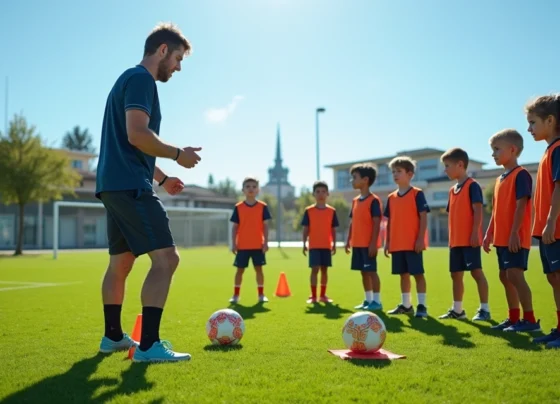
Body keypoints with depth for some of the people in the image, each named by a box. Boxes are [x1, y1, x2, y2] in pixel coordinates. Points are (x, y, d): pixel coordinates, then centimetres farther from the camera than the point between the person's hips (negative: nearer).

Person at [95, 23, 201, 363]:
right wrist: (179, 154, -9)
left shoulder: (131, 79, 23)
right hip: (129, 185, -11)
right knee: (166, 258, -14)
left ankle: (113, 336, 27)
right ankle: (148, 345, -13)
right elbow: (137, 135, -21)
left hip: (116, 184, 11)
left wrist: (162, 177, 23)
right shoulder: (140, 79, -8)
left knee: (120, 263, 16)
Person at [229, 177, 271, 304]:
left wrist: (266, 242, -5)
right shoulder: (238, 207, 1)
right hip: (242, 245, 0)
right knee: (240, 269, 5)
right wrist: (233, 243, -2)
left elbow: (265, 226, 1)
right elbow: (235, 227, 3)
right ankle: (236, 295, 14)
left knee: (259, 269, 6)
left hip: (258, 245, 0)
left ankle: (261, 294, 16)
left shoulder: (263, 207, 1)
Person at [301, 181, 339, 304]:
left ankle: (323, 295, 19)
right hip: (314, 246, -2)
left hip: (326, 245, 2)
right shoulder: (309, 210, 0)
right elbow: (306, 229, 2)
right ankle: (313, 296, 2)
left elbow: (333, 229, 7)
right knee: (315, 269, -5)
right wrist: (304, 244, -3)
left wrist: (334, 244, 2)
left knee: (324, 270, 8)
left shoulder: (332, 211, 4)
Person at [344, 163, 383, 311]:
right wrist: (348, 241, 14)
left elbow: (377, 223, -15)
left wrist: (373, 243, -19)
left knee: (371, 271, -3)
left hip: (368, 244, -8)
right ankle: (368, 300, 21)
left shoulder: (374, 200, -11)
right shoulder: (355, 200, 14)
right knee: (364, 272, 12)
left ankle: (377, 301, 5)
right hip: (357, 243, 8)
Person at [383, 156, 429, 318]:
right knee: (403, 274, 13)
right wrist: (387, 242, 10)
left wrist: (420, 239, -15)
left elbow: (423, 217, -8)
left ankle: (421, 306, 5)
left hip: (413, 243, -6)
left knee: (418, 273, -1)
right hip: (397, 244, 6)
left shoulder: (417, 194, -5)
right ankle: (406, 305, 22)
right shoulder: (391, 197, 12)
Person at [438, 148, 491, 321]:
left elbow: (478, 211, -14)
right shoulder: (452, 190, 16)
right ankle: (457, 309, 21)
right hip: (455, 241, 9)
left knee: (476, 272, -5)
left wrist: (475, 233, -20)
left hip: (469, 239, -9)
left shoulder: (472, 185, -8)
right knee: (456, 274, 12)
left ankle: (484, 309, 3)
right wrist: (451, 238, 16)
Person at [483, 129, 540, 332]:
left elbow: (521, 205, -17)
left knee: (515, 275, -12)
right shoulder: (500, 179, 16)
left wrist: (514, 233, -22)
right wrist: (489, 234, 16)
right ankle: (513, 318, 20)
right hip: (502, 238, 10)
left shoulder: (521, 175, -10)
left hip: (515, 238, -9)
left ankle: (529, 319, -5)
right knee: (505, 276, 12)